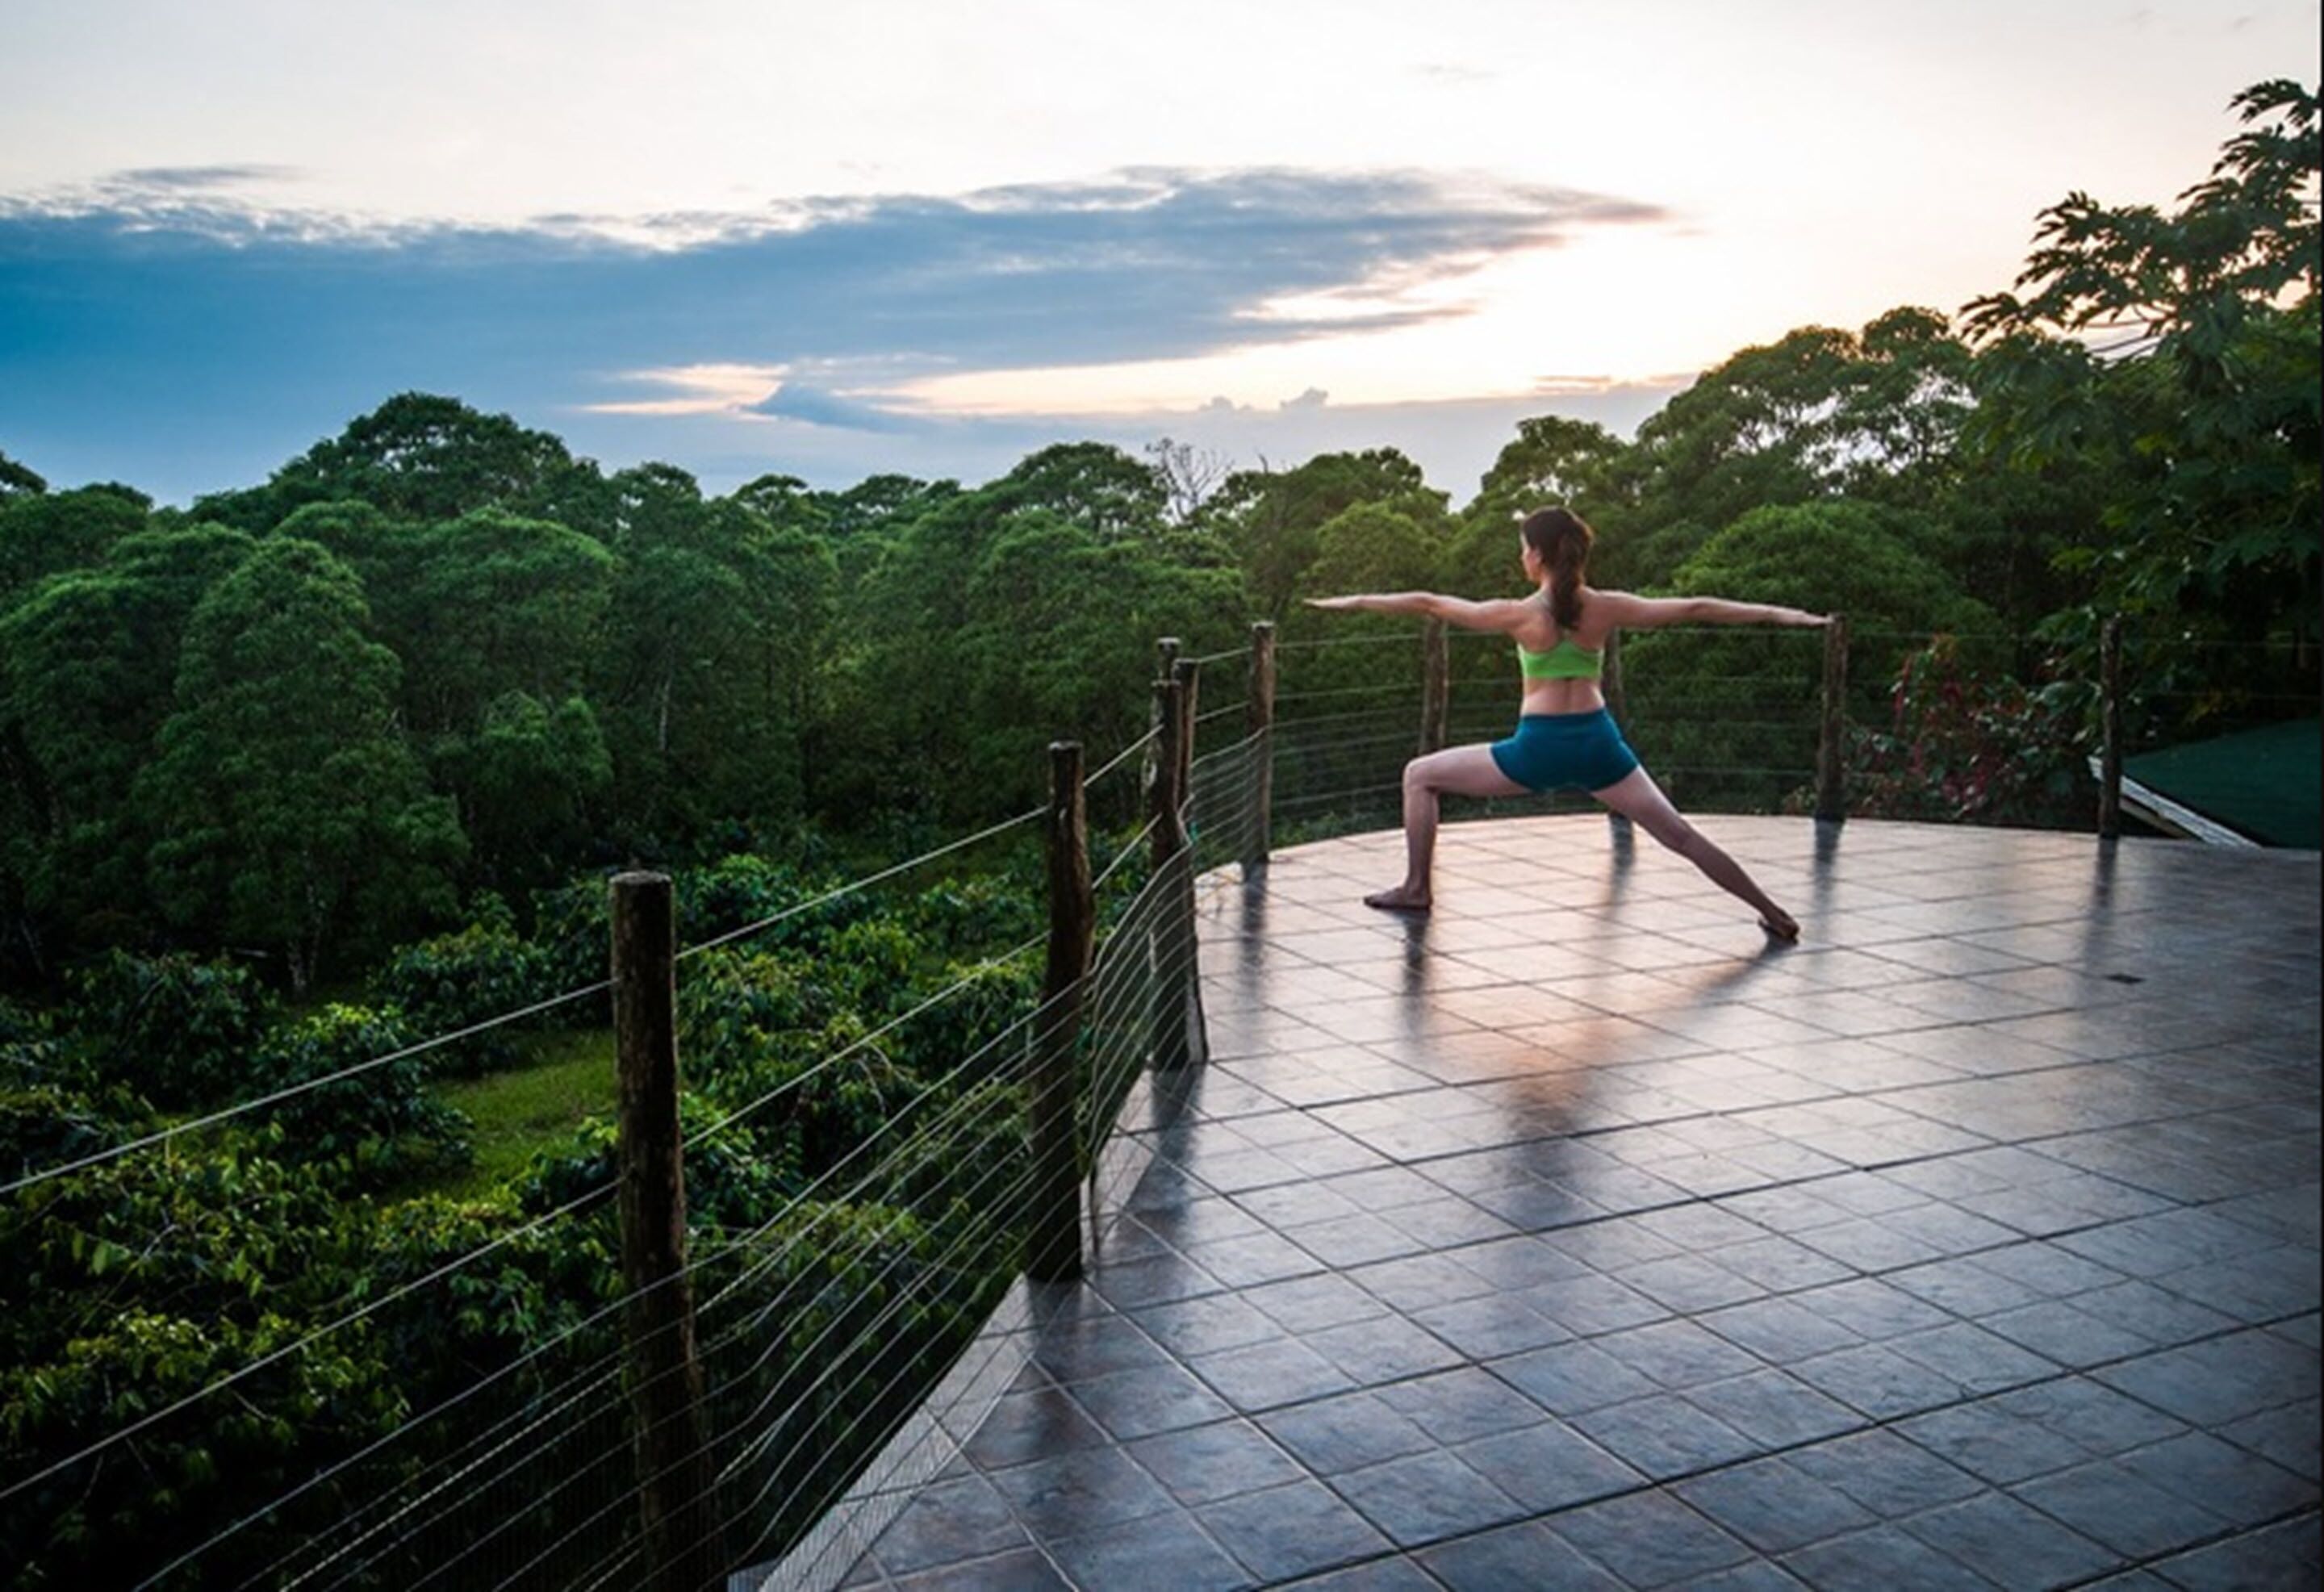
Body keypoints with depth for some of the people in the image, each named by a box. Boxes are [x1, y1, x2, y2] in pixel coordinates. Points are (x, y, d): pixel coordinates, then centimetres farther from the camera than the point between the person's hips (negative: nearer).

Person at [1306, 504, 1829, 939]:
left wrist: (1356, 601, 7)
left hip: (1538, 746, -4)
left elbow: (1428, 603, -2)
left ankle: (1416, 888, 12)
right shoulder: (1606, 609, 0)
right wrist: (1777, 613, 12)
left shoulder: (1521, 615, -8)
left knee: (1419, 775, 13)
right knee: (1678, 832, 12)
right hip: (1597, 742, 4)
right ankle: (1773, 914, 13)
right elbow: (1696, 609, 3)